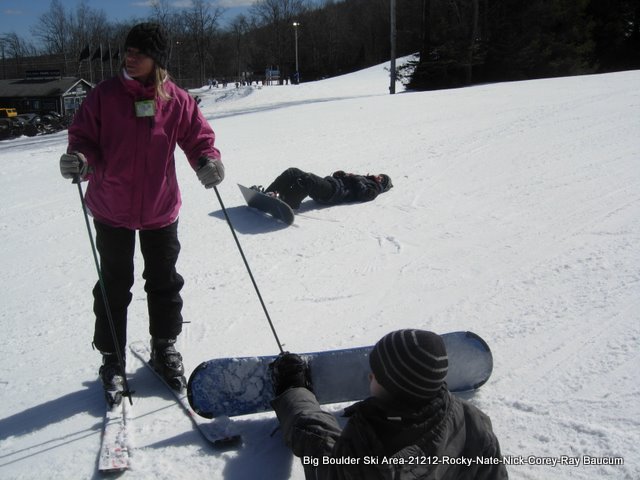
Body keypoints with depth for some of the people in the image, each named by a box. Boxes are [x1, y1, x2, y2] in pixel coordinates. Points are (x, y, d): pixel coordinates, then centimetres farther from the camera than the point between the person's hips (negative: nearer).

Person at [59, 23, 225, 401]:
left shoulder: (177, 100, -6)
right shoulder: (105, 95, -8)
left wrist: (208, 161, -21)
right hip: (112, 210, -1)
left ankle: (165, 347, 35)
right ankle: (112, 356, 27)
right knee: (114, 285, 9)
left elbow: (199, 137, 0)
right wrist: (80, 160, -27)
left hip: (160, 210, 1)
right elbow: (84, 137, -5)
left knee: (164, 282, 14)